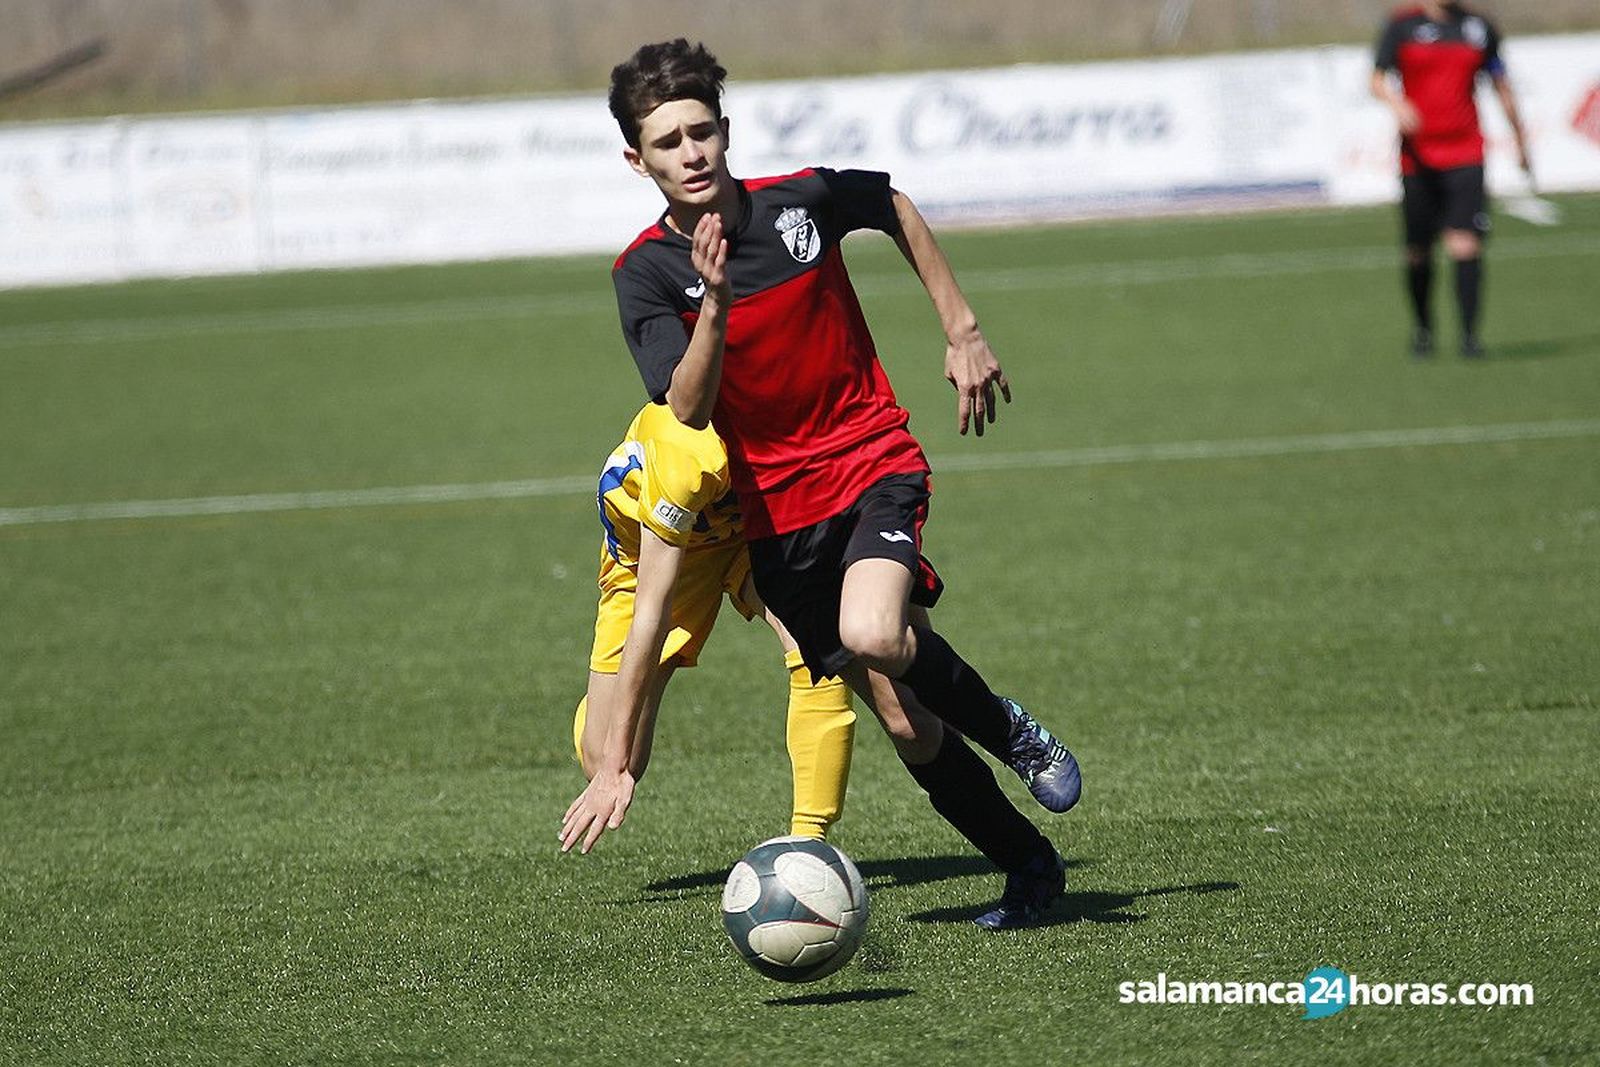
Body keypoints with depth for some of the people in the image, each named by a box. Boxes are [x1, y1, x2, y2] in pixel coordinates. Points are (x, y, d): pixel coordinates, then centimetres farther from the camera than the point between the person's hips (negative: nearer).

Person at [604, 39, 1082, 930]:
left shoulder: (803, 199, -8)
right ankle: (1030, 868, 20)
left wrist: (962, 331, 14)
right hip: (775, 513, 1)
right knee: (904, 720, 1)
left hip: (874, 463, -1)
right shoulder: (647, 273, -10)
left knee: (873, 636, -30)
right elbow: (687, 412, -21)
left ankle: (1007, 725, -1)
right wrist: (716, 304, -35)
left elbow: (899, 210, 15)